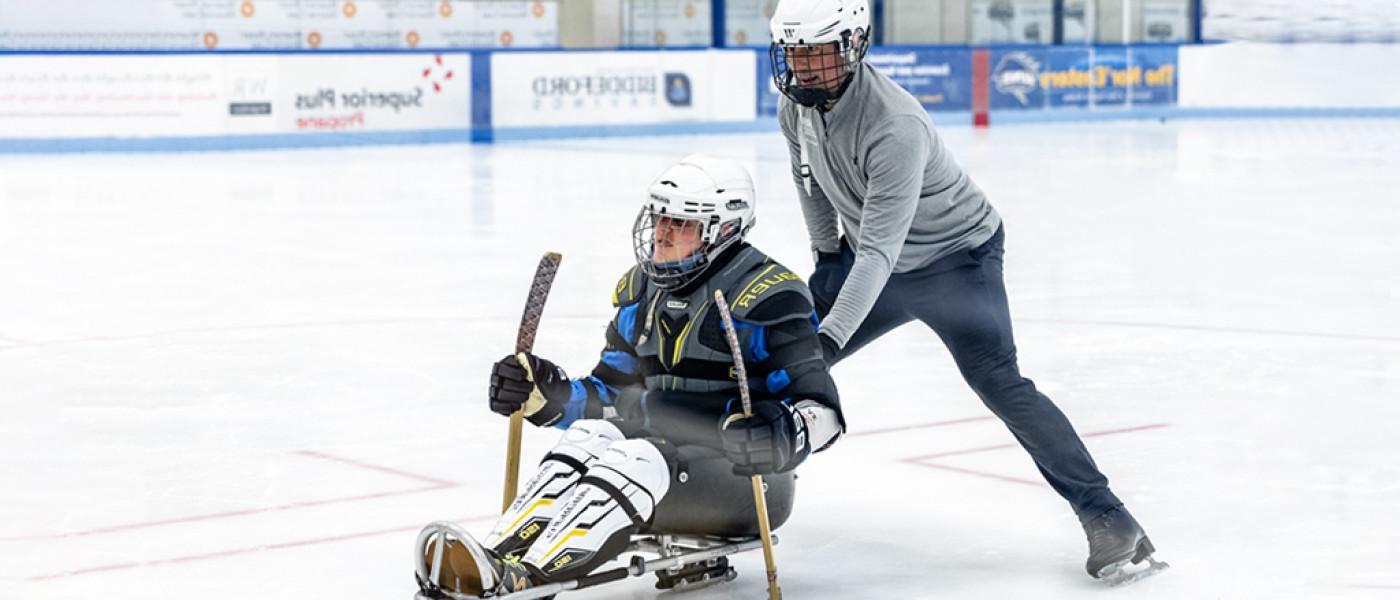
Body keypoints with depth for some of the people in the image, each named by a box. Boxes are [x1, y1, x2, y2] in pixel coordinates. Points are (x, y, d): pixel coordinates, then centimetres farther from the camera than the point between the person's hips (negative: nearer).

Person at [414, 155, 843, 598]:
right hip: (667, 454, 7)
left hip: (748, 479, -7)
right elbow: (611, 395, 15)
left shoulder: (768, 296, -13)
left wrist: (777, 435, -37)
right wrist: (550, 395, -4)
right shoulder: (639, 288, 10)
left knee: (637, 460, -33)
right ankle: (497, 558, -45)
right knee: (587, 440, -23)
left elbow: (823, 412, -16)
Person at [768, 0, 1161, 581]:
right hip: (868, 253, 8)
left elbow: (879, 250, -40)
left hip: (956, 255, -7)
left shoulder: (894, 126, -35)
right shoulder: (796, 104, -10)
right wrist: (826, 256, 15)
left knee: (997, 381, -20)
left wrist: (831, 334, -46)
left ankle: (1104, 514, -14)